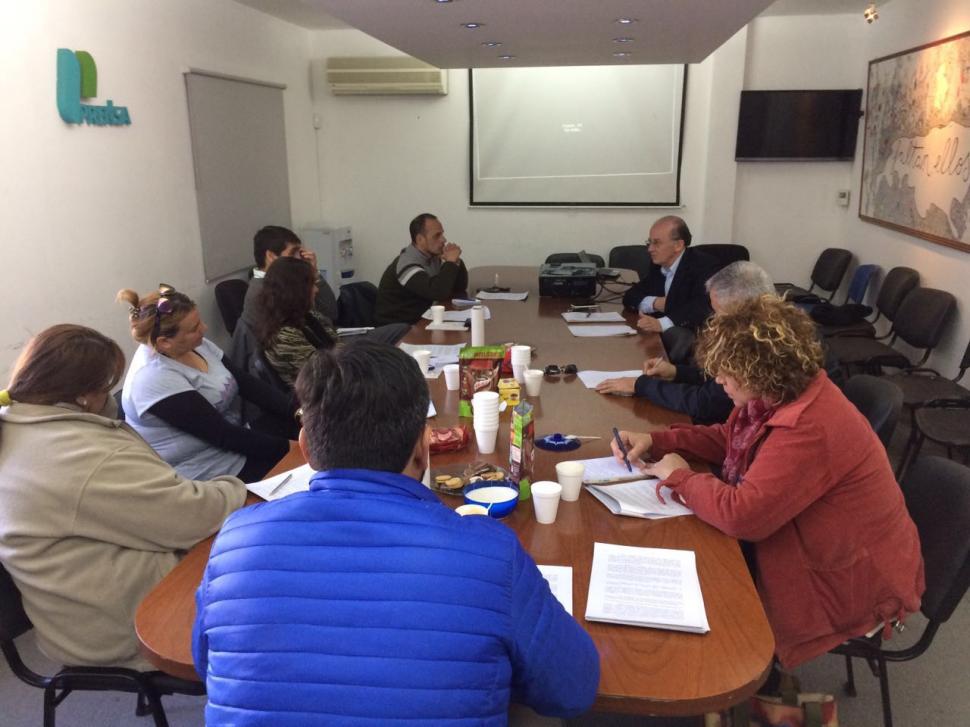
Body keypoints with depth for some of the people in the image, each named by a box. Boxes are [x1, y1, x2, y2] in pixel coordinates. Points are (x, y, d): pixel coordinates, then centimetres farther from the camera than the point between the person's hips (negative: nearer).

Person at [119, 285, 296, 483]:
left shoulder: (193, 345, 0)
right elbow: (221, 433, -26)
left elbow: (247, 383, 1)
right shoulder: (155, 378, -26)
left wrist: (297, 409, -11)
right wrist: (289, 447, -25)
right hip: (205, 472, -8)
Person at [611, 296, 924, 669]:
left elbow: (742, 515, -36)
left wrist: (680, 477, -19)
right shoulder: (778, 395, -4)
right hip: (809, 550, 8)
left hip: (850, 584, -8)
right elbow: (728, 438, 12)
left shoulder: (809, 429, -33)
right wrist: (655, 440, -1)